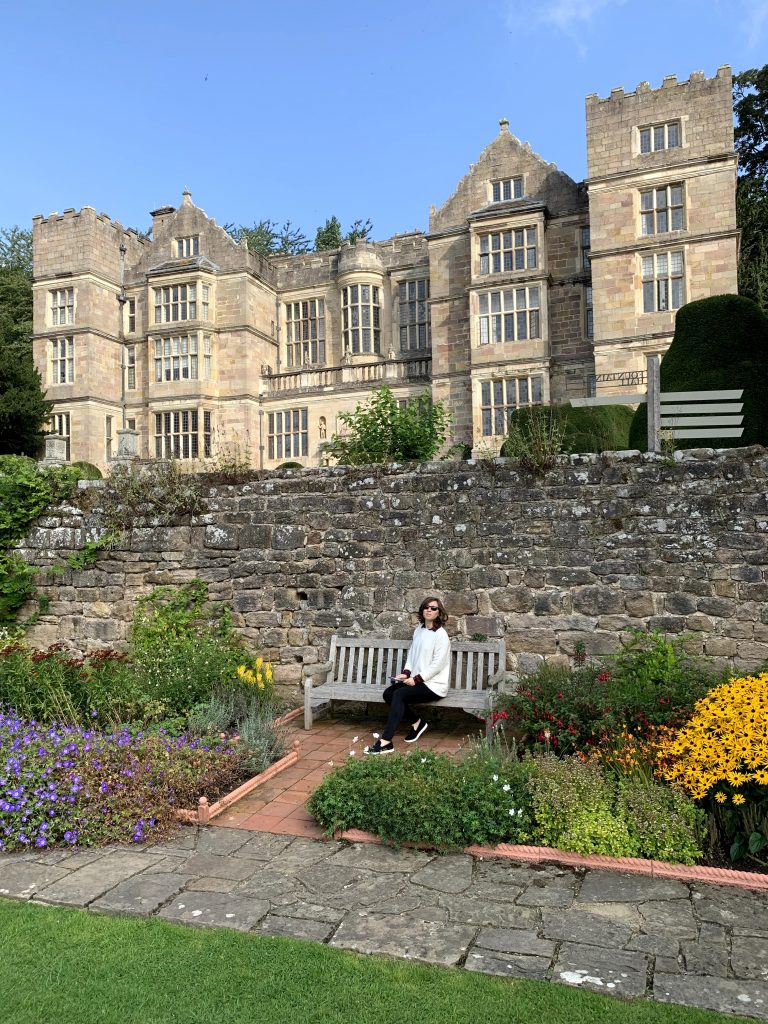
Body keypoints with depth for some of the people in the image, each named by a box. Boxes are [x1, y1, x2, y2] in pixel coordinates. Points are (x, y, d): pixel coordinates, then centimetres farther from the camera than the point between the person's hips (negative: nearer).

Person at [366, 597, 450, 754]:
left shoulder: (441, 635, -12)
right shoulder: (418, 630, 10)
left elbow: (437, 664, -17)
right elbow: (412, 654, 15)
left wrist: (416, 679, -19)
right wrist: (406, 673, -3)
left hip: (434, 684, -8)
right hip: (417, 680, 8)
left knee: (399, 695, -26)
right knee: (388, 693, -11)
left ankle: (385, 742, -28)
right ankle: (417, 722, 7)